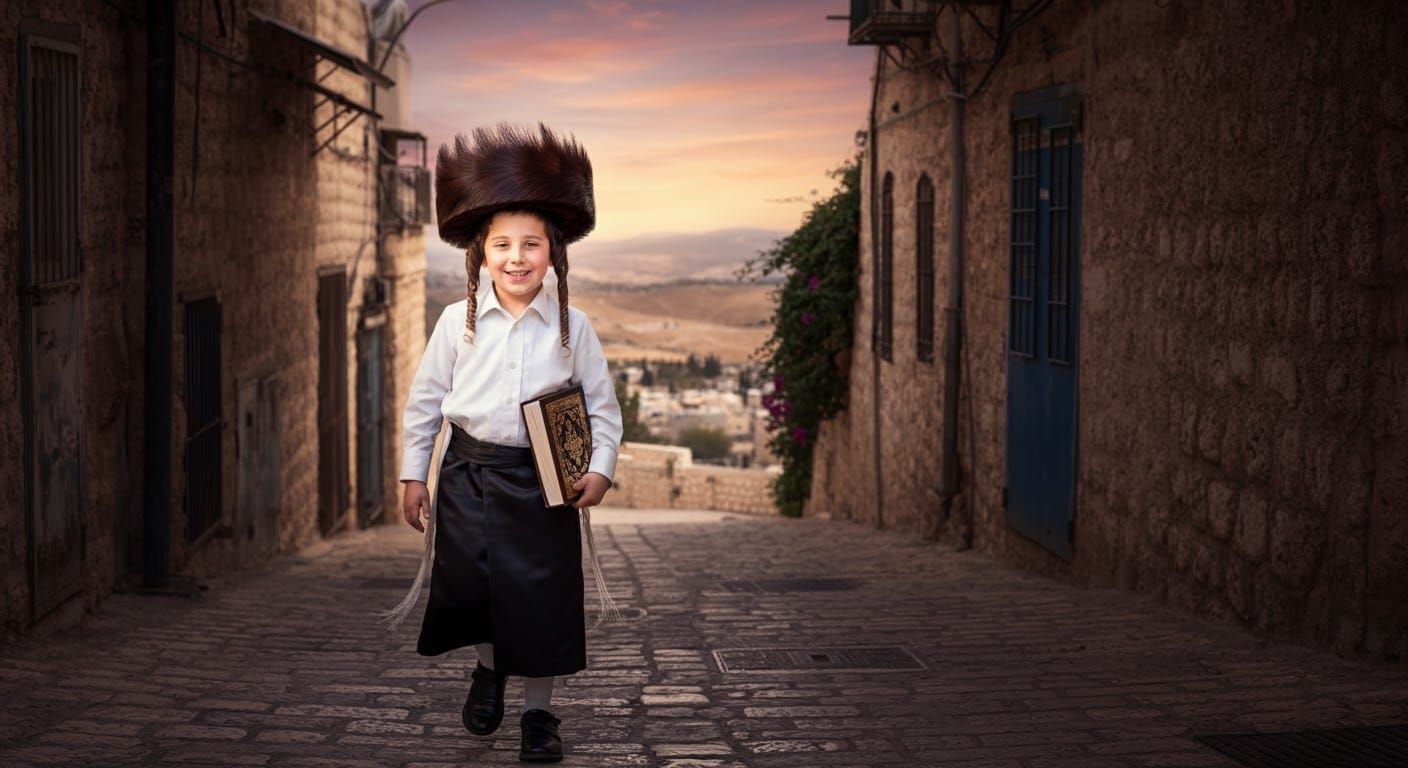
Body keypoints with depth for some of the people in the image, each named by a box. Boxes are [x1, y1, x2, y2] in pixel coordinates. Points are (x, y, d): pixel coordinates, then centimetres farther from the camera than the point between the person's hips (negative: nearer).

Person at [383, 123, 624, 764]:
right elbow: (424, 400, 5)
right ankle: (488, 668, 35)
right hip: (469, 471, 1)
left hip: (543, 478, -1)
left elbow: (603, 404, 4)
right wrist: (413, 475, 5)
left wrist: (601, 468, -8)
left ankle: (538, 710, 19)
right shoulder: (458, 320, -2)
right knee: (469, 585, 3)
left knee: (542, 594, 2)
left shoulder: (572, 325, -3)